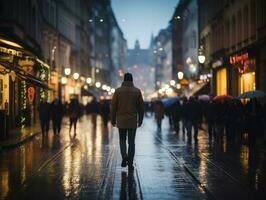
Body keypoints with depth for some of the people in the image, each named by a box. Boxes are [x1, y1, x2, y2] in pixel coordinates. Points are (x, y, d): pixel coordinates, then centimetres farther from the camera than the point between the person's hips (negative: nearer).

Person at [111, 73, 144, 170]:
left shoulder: (118, 91, -2)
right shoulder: (137, 91, -1)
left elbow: (113, 106, -2)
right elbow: (141, 107, 2)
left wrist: (113, 119, 7)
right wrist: (140, 120, 12)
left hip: (121, 120, 0)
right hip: (133, 121, 0)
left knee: (122, 139, 17)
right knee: (131, 142, 6)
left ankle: (124, 156, -7)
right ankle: (130, 163, 3)